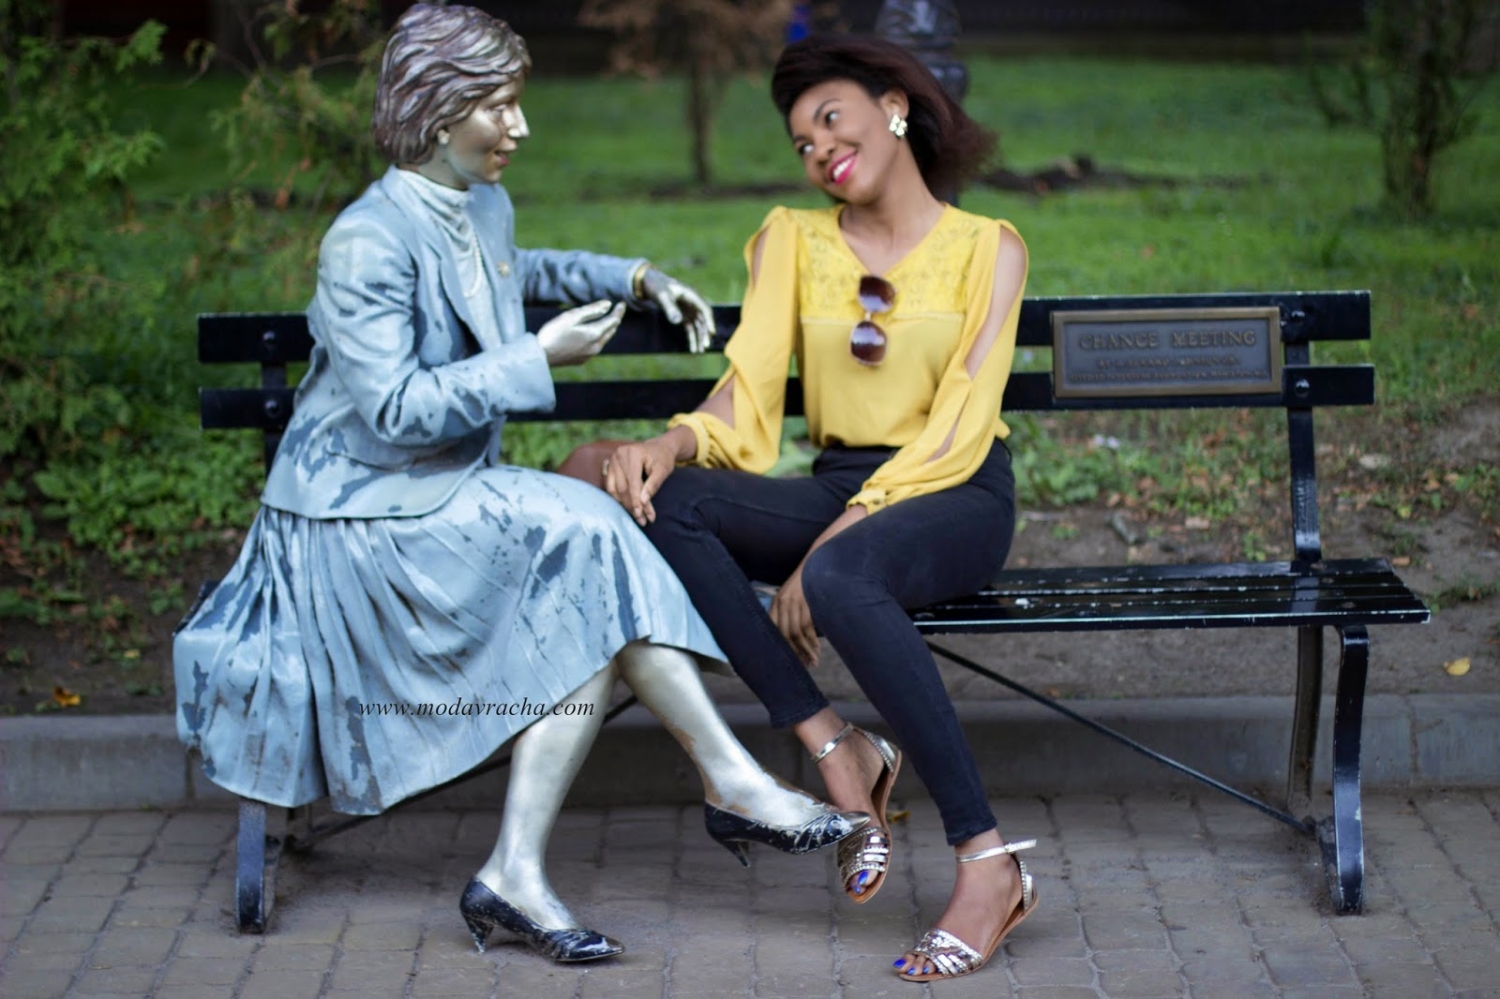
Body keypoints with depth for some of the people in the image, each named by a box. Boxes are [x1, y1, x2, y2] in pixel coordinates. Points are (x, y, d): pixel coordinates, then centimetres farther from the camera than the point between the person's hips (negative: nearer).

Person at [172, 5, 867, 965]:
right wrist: (537, 361, -20)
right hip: (362, 519, -8)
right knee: (585, 535, -25)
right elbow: (390, 413, -22)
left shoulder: (486, 207, 11)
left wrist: (635, 278, 29)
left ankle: (517, 875, -22)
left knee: (593, 611, -21)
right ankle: (735, 784, -20)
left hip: (454, 503, 8)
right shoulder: (369, 241, -16)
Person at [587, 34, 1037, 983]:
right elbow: (746, 401, 2)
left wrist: (826, 546, -21)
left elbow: (958, 430, -9)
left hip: (955, 498, -4)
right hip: (836, 490, 4)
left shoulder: (987, 249, 1)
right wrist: (670, 444, -23)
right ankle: (837, 752, -24)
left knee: (842, 578, -39)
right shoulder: (791, 240, 12)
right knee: (666, 501, -25)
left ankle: (989, 861, -35)